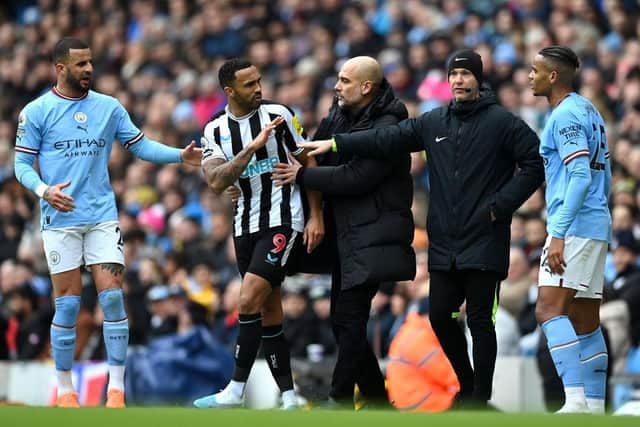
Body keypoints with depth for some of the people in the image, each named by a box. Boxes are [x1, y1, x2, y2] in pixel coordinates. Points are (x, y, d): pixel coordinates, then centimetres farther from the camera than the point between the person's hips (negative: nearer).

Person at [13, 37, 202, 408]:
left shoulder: (109, 107, 7)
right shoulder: (36, 112, -1)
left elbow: (141, 146, 10)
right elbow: (22, 164, 1)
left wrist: (181, 155, -5)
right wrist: (44, 189, -17)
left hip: (103, 217, 2)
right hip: (61, 220, -2)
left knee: (113, 297, -7)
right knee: (68, 303, -2)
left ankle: (116, 388, -3)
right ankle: (65, 388, 10)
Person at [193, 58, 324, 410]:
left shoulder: (278, 115, -6)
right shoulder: (215, 130, 2)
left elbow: (309, 162, 2)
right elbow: (216, 182, -13)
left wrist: (316, 217, -3)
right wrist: (252, 147, -23)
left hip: (283, 220, -5)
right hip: (246, 225, 5)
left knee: (249, 301, -16)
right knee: (268, 309, 7)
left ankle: (235, 391, -11)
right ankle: (289, 397, 13)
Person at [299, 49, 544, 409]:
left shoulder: (501, 122, -4)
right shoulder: (434, 123, 12)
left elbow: (534, 163, -6)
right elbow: (387, 139, 10)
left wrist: (500, 206, -11)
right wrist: (335, 144, 3)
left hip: (484, 244, -6)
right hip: (444, 245, 6)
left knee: (480, 320, -4)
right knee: (440, 315, 7)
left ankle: (481, 397, 1)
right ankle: (467, 384, 24)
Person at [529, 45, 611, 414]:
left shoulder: (566, 115, -11)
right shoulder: (589, 111, 17)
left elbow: (580, 177, -20)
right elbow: (604, 175, 21)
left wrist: (558, 234, -24)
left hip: (574, 228, -10)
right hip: (596, 227, 10)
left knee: (550, 310, -16)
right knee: (585, 322, 9)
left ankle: (576, 401, -26)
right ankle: (595, 408, 8)